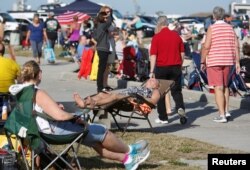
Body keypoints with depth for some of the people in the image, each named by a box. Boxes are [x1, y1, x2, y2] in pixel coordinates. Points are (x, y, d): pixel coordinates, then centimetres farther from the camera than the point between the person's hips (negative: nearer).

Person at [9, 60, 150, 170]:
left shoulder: (21, 92, 1)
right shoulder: (38, 94, -26)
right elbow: (60, 115, -31)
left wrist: (54, 106, 15)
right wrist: (76, 117, -13)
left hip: (41, 130, 10)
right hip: (54, 130, -10)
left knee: (94, 140, 21)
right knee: (100, 131, 8)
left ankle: (126, 158, 29)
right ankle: (130, 151, 30)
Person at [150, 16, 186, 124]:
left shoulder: (156, 37, -7)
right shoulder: (176, 35, 4)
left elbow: (153, 55, -11)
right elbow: (182, 53, 8)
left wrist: (152, 71, -10)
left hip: (162, 67, -3)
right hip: (175, 67, 3)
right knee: (176, 90, 11)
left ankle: (163, 118, 10)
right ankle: (180, 107, -17)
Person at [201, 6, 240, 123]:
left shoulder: (212, 28, -9)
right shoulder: (230, 28, 5)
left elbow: (206, 46, -13)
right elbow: (236, 46, 3)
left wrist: (202, 62, -4)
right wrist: (237, 62, 7)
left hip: (214, 62, -5)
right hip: (228, 61, 5)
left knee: (218, 88, -3)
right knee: (225, 86, 20)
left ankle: (222, 115, -6)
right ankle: (226, 111, 19)